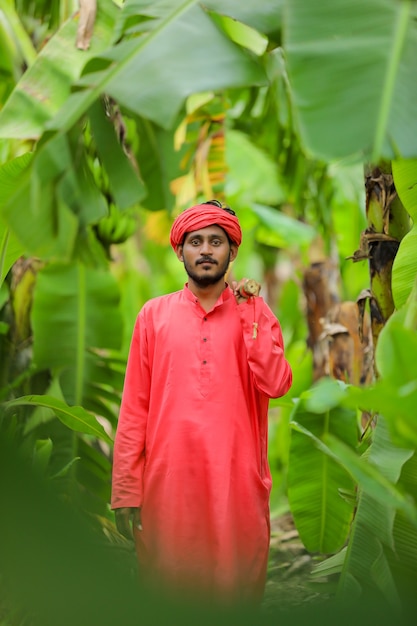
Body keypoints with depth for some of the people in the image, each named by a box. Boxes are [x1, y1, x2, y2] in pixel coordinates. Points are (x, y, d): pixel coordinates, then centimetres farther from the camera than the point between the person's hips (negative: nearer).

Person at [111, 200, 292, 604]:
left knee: (237, 586, 6)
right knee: (169, 580, 7)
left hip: (237, 479, 0)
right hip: (168, 478, 0)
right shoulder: (154, 314, 5)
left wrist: (248, 313, -9)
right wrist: (125, 488, -2)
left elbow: (276, 385, -9)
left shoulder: (255, 313, 7)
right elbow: (134, 406, 3)